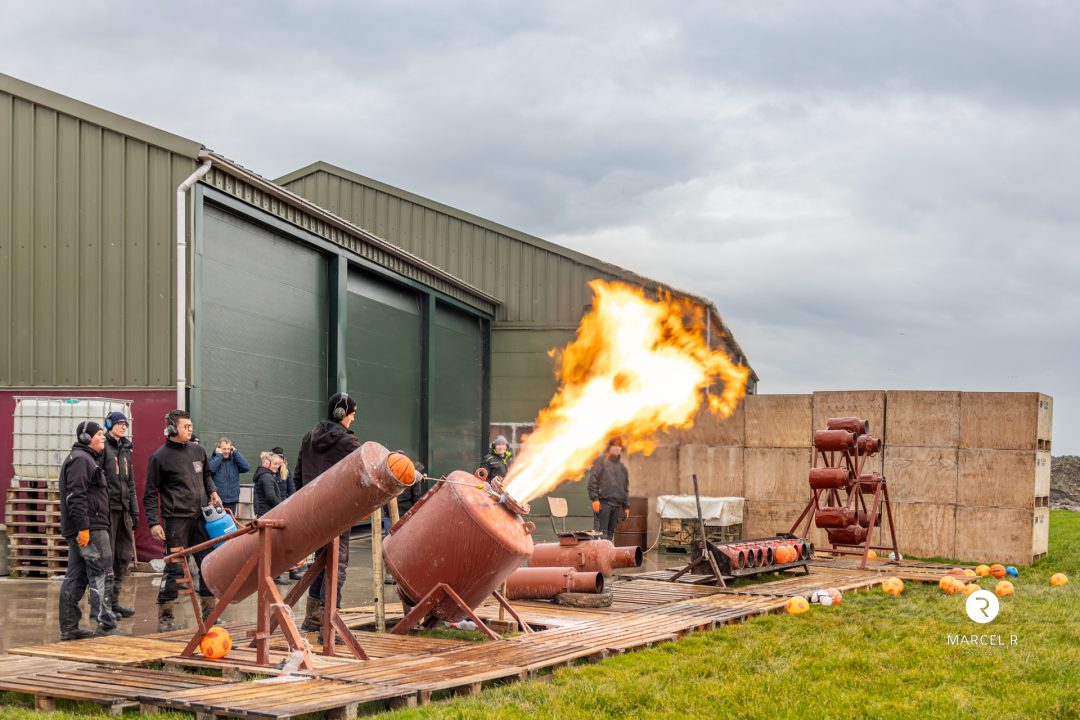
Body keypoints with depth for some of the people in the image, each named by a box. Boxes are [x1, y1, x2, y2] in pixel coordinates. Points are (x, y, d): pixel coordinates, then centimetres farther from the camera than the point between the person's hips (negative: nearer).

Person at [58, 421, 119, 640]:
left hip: (82, 529, 11)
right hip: (90, 529, -11)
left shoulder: (87, 458, 23)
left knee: (76, 578, 9)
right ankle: (106, 625, -10)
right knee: (102, 575, -9)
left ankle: (69, 628, 11)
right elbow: (76, 496, -20)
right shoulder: (81, 459, -11)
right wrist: (83, 527, -24)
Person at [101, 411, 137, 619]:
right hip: (107, 508, -8)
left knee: (125, 556, 9)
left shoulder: (126, 449, 19)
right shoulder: (103, 447, -6)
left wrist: (134, 510, 20)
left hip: (123, 508, 8)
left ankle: (114, 600, 16)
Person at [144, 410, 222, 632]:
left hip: (201, 517, 6)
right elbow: (150, 494, -4)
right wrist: (154, 522, -11)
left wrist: (212, 492, 8)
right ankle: (165, 618, 2)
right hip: (176, 519, -6)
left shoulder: (198, 451, 11)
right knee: (175, 569, -5)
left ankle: (209, 612, 19)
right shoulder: (160, 457, -5)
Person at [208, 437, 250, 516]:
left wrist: (235, 452, -4)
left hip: (232, 500, 3)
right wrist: (219, 455, -10)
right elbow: (210, 469, -20)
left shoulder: (234, 460, 9)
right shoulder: (213, 459, 1)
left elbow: (247, 467, -7)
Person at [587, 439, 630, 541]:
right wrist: (595, 499, -15)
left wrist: (626, 506, 17)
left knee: (610, 534, 4)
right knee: (601, 532, -12)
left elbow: (625, 488, 25)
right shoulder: (601, 461, 3)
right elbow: (593, 480, -5)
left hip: (617, 505, 6)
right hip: (603, 502, -6)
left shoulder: (622, 467, 22)